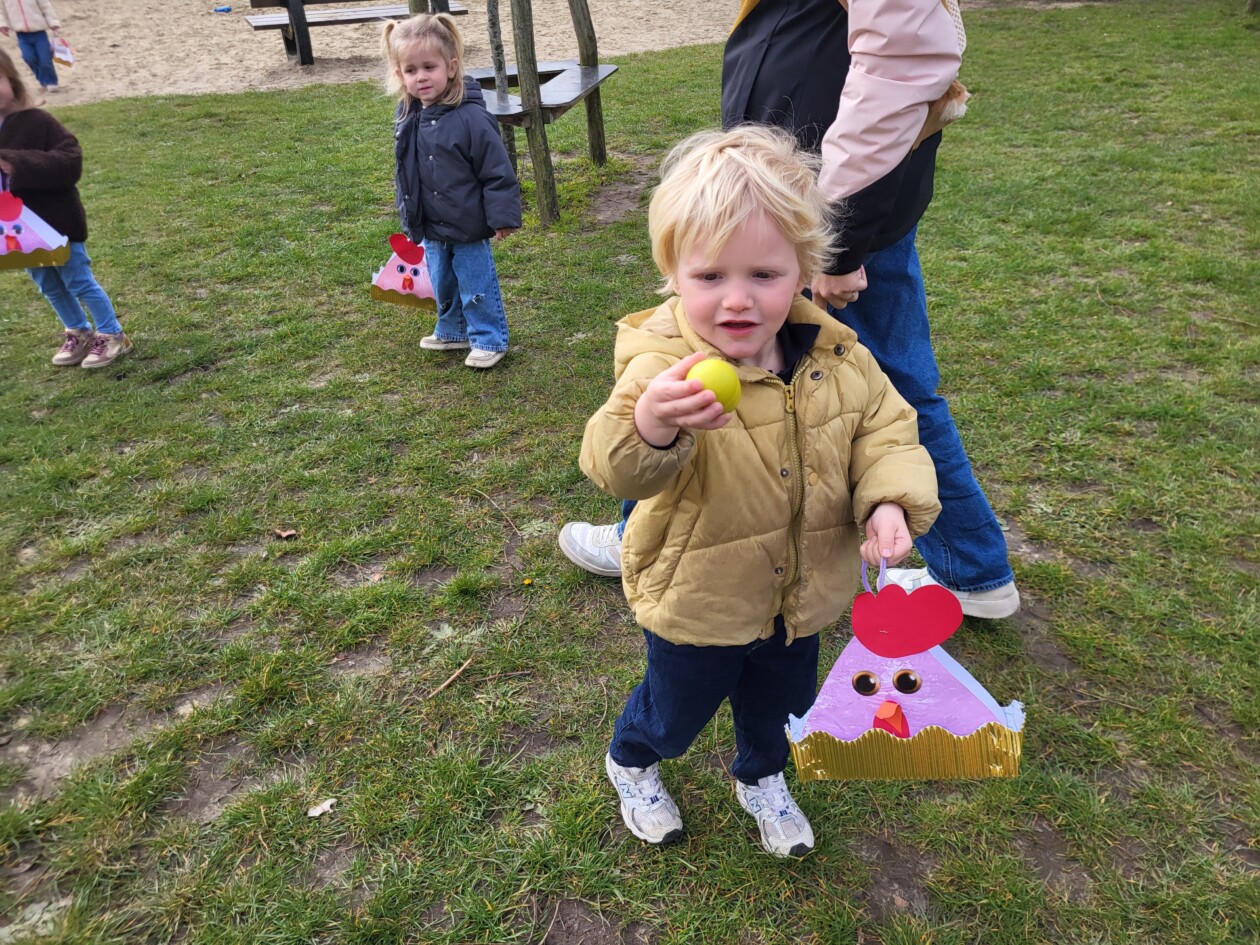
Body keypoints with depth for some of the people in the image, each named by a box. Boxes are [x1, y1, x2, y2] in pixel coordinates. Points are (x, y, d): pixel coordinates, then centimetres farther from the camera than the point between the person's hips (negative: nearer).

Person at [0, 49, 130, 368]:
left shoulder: (37, 121, -15)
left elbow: (70, 161, -23)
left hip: (57, 222, -7)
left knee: (79, 283, 4)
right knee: (50, 288, 18)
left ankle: (113, 335, 18)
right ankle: (79, 333, 35)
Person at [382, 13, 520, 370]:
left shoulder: (470, 118, -22)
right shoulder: (407, 115, 0)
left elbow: (498, 172, -17)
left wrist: (503, 216, -17)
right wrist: (409, 213, 19)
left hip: (467, 228, -7)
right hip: (430, 228, 7)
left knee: (477, 287, 6)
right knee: (443, 285, 21)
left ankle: (489, 340, 22)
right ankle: (452, 332, 40)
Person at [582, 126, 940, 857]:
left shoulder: (835, 359, -13)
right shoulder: (664, 368, -28)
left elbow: (886, 429, -1)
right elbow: (618, 469, -42)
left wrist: (890, 501, -19)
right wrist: (649, 425, -64)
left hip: (801, 592, 5)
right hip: (695, 600, -4)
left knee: (782, 702, 29)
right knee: (679, 708, 22)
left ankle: (762, 778, 62)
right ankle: (630, 762, 58)